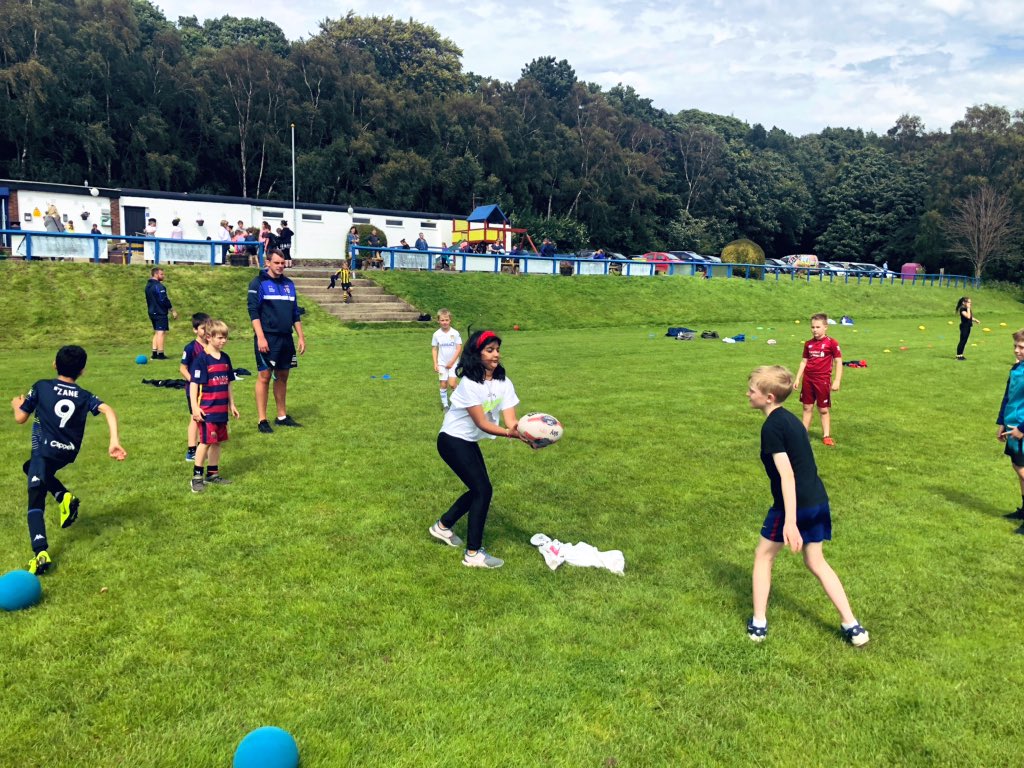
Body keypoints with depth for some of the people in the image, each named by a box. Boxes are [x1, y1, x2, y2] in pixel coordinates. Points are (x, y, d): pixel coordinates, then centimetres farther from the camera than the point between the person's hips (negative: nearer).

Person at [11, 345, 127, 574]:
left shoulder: (41, 387, 0)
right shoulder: (85, 396, 6)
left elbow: (20, 418, 6)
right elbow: (108, 411, -13)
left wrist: (17, 405, 29)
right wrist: (114, 441, -22)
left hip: (45, 452, -4)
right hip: (68, 454, 4)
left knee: (35, 501, -5)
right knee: (32, 468, 34)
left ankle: (41, 553, -23)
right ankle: (64, 496, 13)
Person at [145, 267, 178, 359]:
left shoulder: (148, 285, 14)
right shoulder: (158, 286, -16)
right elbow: (164, 300, -18)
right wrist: (172, 310, -11)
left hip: (152, 312, 10)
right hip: (160, 313, -10)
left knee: (156, 332, 15)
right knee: (161, 332, -8)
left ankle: (155, 353, 14)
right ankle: (160, 354, -9)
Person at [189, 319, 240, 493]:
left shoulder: (225, 358, 9)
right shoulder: (201, 359, -11)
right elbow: (194, 384, -12)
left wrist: (232, 404, 18)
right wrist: (194, 407, -18)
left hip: (222, 410, 7)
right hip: (207, 410, -7)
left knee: (217, 442, 12)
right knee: (206, 442, -5)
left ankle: (212, 475, 22)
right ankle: (197, 477, 5)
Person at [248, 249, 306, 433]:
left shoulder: (289, 284, 14)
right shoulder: (259, 283, -3)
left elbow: (295, 313, 18)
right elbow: (253, 311, -8)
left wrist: (301, 337, 13)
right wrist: (260, 337, -16)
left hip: (286, 338, 6)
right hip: (267, 338, -6)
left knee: (282, 376, 11)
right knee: (264, 376, -3)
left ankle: (282, 416, 21)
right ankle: (262, 420, 2)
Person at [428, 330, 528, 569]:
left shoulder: (504, 383, -5)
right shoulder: (469, 383, -25)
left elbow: (510, 419, -16)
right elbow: (482, 423, -28)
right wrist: (510, 433, -44)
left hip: (470, 442, 8)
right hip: (452, 441, -8)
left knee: (478, 489, 15)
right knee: (483, 490, -12)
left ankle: (443, 526, 36)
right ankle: (474, 554, -3)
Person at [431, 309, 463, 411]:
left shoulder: (455, 333, -11)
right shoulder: (436, 334, -5)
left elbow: (459, 348, -9)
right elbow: (434, 349, 3)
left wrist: (452, 362, -12)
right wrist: (435, 363, -3)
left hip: (453, 363, -2)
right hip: (442, 363, 2)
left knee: (452, 384, -13)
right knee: (443, 384, 4)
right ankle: (445, 404, 16)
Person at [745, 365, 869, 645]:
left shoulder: (771, 427, -16)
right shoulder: (789, 418, 12)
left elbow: (787, 474, -24)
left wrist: (790, 521, -28)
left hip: (795, 504, -8)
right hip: (818, 500, 8)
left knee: (764, 557, 12)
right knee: (816, 562, 21)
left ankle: (758, 624, 16)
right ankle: (852, 626, 21)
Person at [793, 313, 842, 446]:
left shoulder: (831, 343, -8)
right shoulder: (808, 343, 6)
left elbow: (839, 362, -7)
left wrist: (837, 381, -12)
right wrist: (797, 379, 10)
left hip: (823, 380, -4)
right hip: (808, 379, 4)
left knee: (823, 409, 4)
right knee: (807, 407, 11)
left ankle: (826, 436, 13)